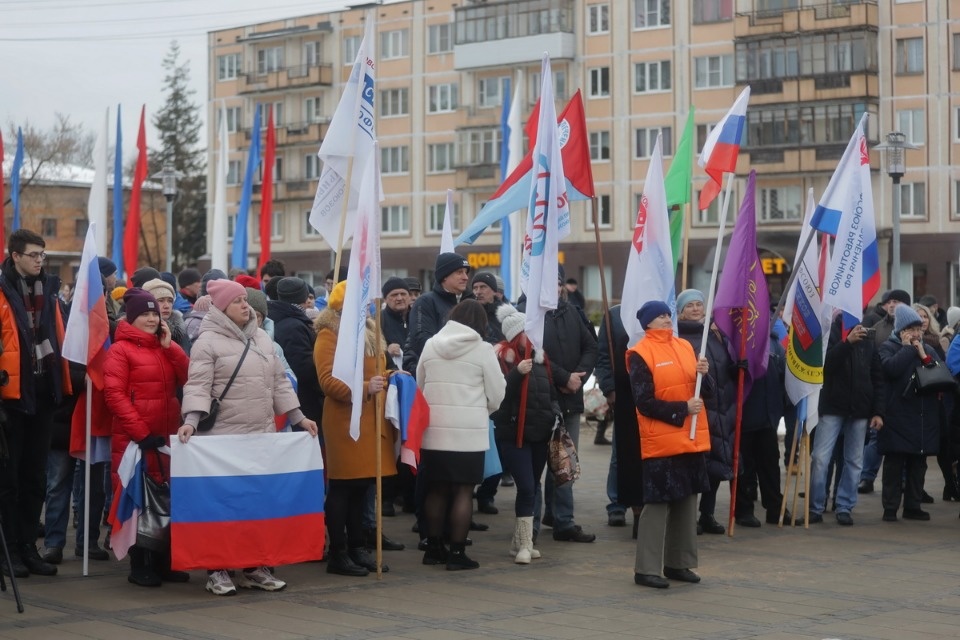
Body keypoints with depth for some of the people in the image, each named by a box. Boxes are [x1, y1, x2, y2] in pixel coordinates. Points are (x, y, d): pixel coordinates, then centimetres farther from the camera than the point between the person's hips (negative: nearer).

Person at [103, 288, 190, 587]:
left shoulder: (166, 347, 16)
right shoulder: (120, 350, -4)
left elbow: (189, 379, 3)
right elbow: (114, 394, -13)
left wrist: (169, 346, -5)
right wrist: (141, 433, -17)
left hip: (167, 436, 6)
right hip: (134, 438, -6)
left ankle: (164, 562, 15)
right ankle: (139, 566, 7)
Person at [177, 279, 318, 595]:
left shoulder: (262, 339, 14)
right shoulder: (208, 341, -5)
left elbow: (279, 383, 18)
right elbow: (198, 386, -12)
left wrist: (298, 417, 14)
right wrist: (191, 420, -26)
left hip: (263, 435, 6)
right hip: (223, 437, -6)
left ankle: (254, 567, 17)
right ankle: (217, 571, 6)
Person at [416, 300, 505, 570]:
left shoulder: (430, 345, 6)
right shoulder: (483, 349, -6)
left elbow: (419, 386, 14)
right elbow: (496, 394, -1)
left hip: (434, 430, 4)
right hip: (469, 431, -4)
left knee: (436, 489, 12)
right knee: (463, 491, 0)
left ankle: (434, 548, 18)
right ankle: (457, 553, -1)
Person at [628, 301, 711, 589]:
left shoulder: (685, 347, 12)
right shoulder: (640, 354, -9)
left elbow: (705, 391, 14)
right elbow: (645, 403, -13)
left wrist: (704, 374, -7)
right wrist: (682, 409, -16)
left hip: (691, 440, 7)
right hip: (661, 443, -7)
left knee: (686, 501, 11)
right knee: (657, 504, -6)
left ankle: (678, 563, 21)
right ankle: (646, 569, 0)